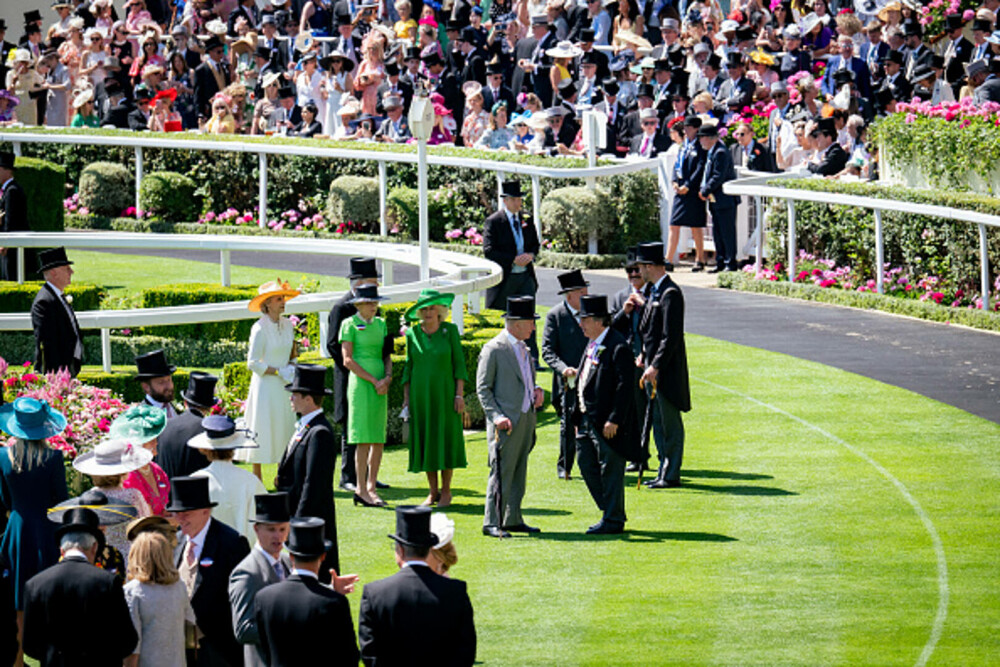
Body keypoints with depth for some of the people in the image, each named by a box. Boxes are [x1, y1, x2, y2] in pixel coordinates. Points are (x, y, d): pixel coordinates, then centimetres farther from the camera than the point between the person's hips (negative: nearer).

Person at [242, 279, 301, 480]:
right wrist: (279, 372, -16)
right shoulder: (260, 329, -13)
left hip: (284, 386, 6)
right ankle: (257, 482, 3)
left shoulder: (287, 325, 8)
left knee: (286, 429, 4)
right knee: (262, 432, -3)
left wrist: (292, 366, 1)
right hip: (265, 386, -6)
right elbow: (253, 363, -15)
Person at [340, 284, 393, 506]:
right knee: (364, 440, -8)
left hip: (380, 386, 6)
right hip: (360, 383, -6)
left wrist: (387, 378, -4)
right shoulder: (350, 325, -5)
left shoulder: (380, 324, 14)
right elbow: (347, 360, -10)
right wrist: (374, 380, -13)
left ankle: (371, 487, 13)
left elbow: (386, 355, 16)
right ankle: (361, 490, -5)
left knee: (379, 438, 6)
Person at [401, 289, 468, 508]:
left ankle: (446, 491, 9)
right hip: (420, 394, 2)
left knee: (446, 439, 0)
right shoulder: (413, 334, 3)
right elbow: (409, 366, 8)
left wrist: (460, 394, -8)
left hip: (444, 393, -2)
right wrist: (406, 398, 4)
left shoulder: (450, 331, -3)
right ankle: (433, 491, 12)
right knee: (425, 440, 3)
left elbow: (459, 363, -2)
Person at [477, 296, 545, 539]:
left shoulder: (523, 349, 16)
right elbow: (483, 388, -9)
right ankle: (492, 523, -5)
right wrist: (496, 416, -19)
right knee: (501, 472, -8)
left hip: (526, 419, 8)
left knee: (519, 472, 11)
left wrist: (536, 391, 7)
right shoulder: (493, 349, -9)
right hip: (506, 422, -8)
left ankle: (512, 519, 17)